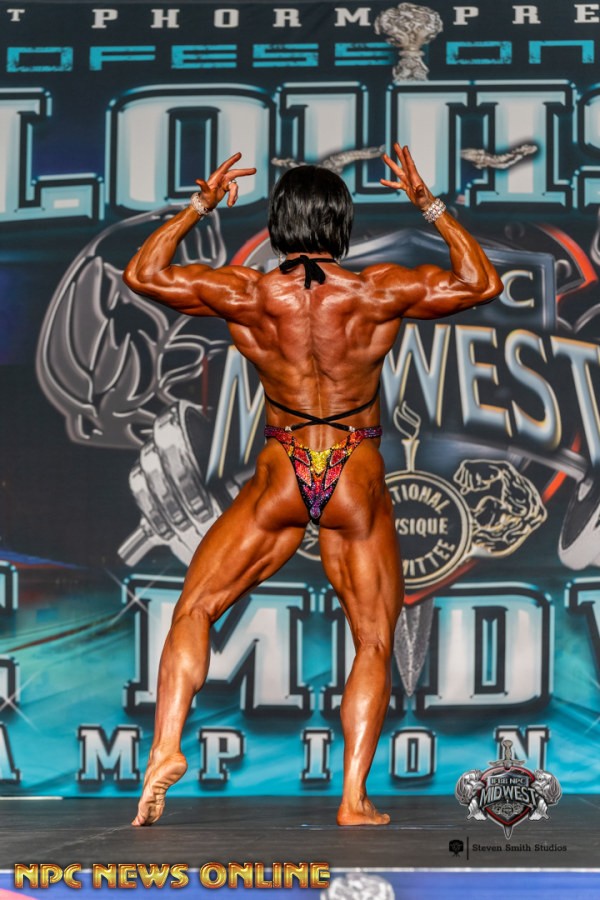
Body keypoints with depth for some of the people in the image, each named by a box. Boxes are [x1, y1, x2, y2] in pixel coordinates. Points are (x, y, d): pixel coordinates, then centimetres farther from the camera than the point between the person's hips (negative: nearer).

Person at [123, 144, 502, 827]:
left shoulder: (246, 294, -7)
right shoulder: (379, 292, -10)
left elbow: (142, 273, 8)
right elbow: (481, 283, 4)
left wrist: (201, 205, 13)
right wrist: (427, 204, 7)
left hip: (280, 476, 0)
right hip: (358, 480, 0)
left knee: (193, 609, 12)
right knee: (374, 642, 10)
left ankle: (165, 746, -5)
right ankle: (354, 797, 4)